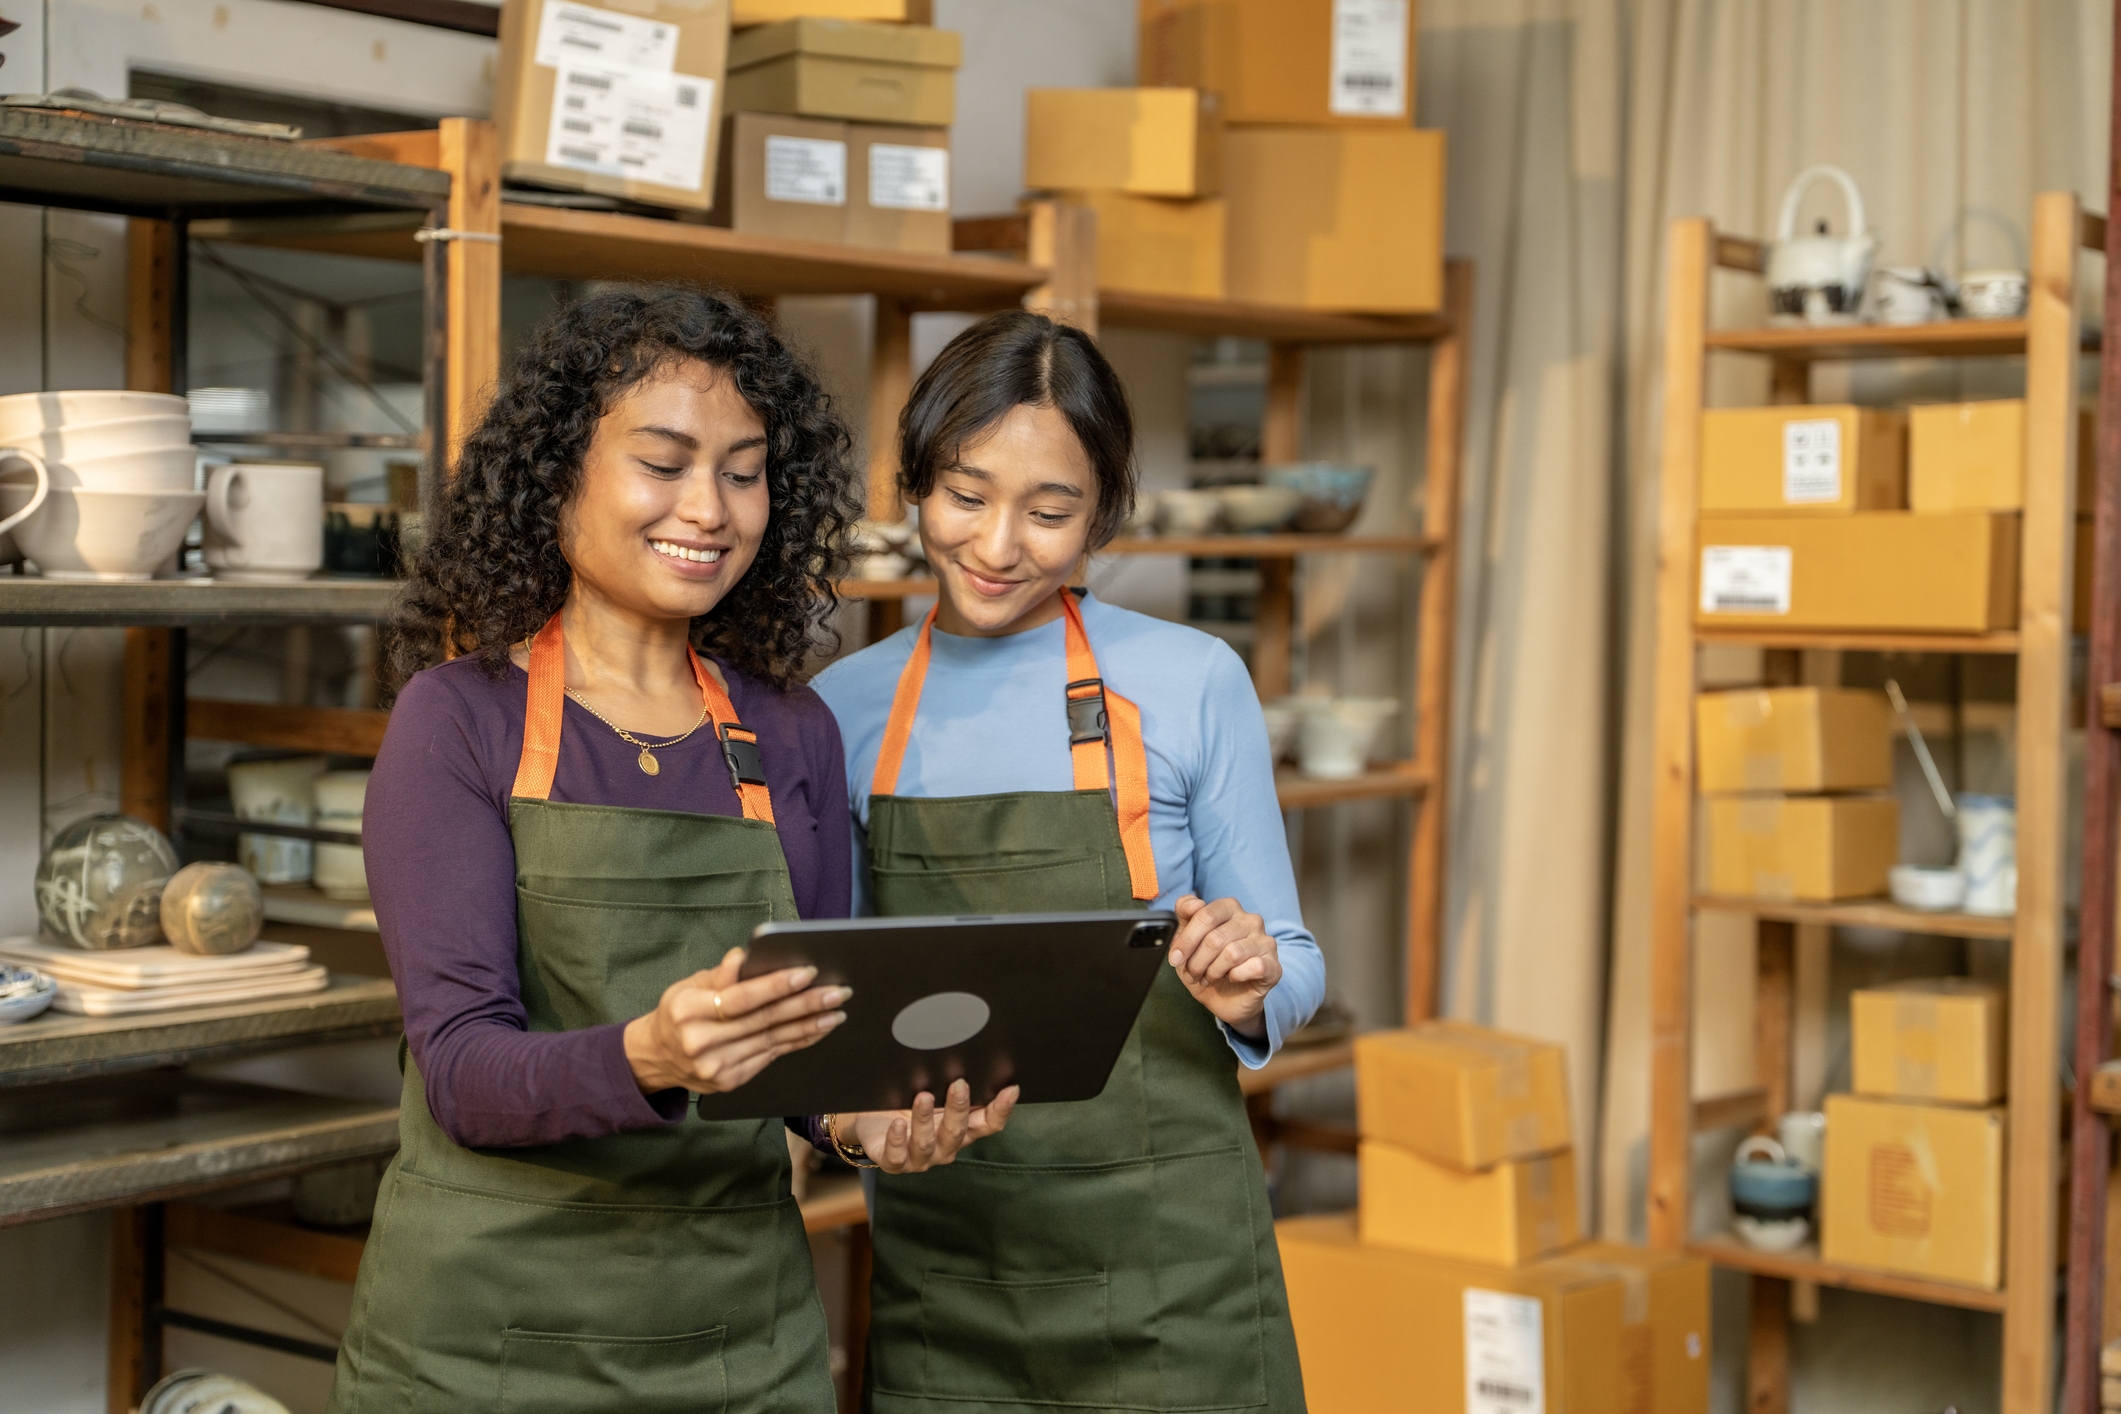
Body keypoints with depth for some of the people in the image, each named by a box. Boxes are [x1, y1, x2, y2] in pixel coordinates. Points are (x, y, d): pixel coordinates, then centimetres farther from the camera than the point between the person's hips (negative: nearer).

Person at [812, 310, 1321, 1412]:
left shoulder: (1190, 683, -3)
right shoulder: (845, 708, 4)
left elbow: (1290, 965, 3)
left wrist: (1252, 989, -18)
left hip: (1163, 1274, -2)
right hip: (935, 1268, 2)